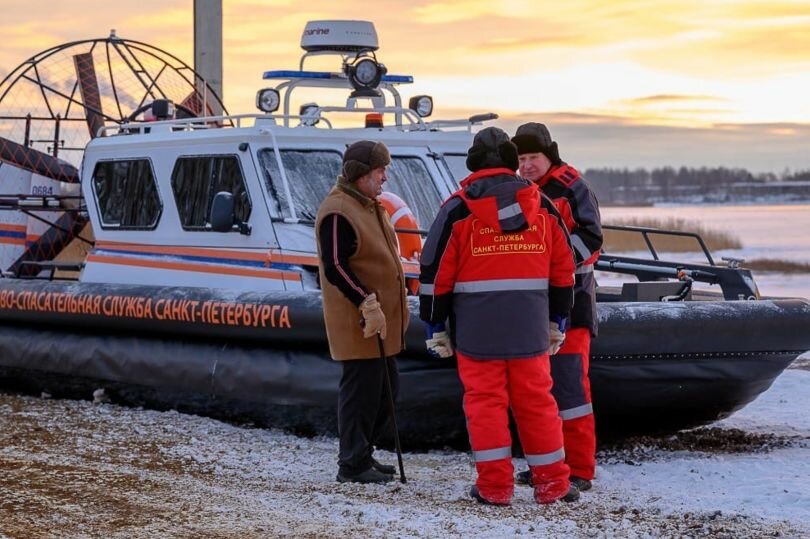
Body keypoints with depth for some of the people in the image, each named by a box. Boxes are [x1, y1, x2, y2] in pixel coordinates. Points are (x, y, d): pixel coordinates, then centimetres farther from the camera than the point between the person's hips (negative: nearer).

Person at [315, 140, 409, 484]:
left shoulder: (369, 207, 17)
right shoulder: (338, 211, -16)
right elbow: (335, 267, -21)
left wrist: (390, 310, 22)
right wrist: (368, 305, -24)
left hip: (380, 320, 10)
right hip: (358, 323, -10)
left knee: (386, 387, 15)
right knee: (362, 389, -6)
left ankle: (362, 454, 25)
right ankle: (353, 465, 1)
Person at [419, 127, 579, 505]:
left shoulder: (458, 209, -3)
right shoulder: (541, 206, 7)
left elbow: (435, 271, -4)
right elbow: (563, 268, 12)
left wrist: (434, 326, 4)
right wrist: (557, 319, 21)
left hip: (476, 329, -3)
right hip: (529, 328, 3)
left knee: (485, 402, 3)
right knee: (536, 401, 9)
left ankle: (494, 485, 2)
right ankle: (552, 483, 13)